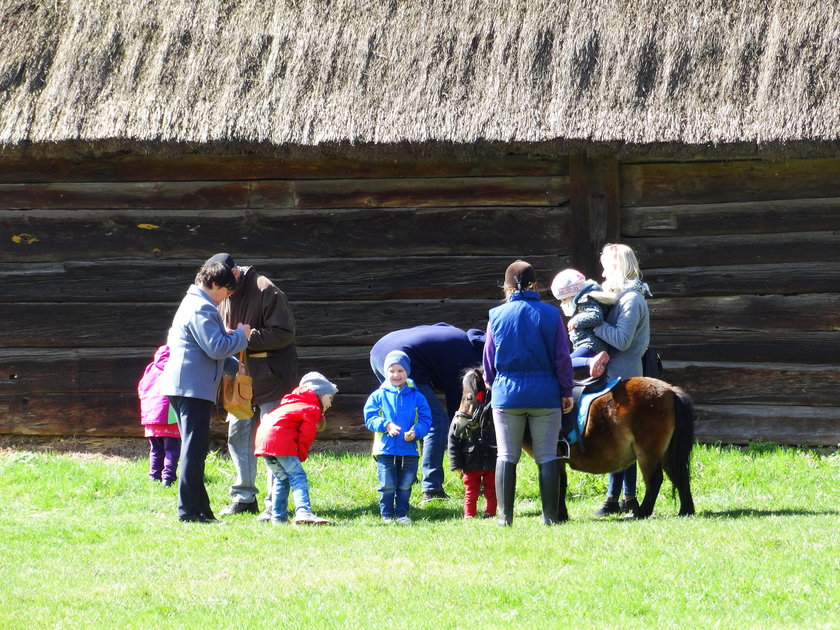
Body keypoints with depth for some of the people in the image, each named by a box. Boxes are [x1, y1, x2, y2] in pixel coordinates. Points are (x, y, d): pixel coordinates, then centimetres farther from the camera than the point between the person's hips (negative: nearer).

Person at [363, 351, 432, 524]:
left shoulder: (416, 397, 5)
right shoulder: (378, 396, 3)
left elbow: (426, 420, 3)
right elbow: (370, 418, -2)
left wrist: (416, 432, -17)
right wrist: (386, 425, -20)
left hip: (409, 450, 1)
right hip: (385, 449, -1)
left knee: (405, 486, 7)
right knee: (387, 486, -1)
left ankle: (402, 514, 20)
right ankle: (387, 515, 12)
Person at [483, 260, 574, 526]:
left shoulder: (497, 316, -1)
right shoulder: (551, 315, -3)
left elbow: (489, 361, 6)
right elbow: (562, 357, -2)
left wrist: (492, 385, 25)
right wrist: (566, 392, 8)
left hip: (507, 393, 1)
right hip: (545, 394, -1)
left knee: (506, 457, 6)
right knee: (547, 457, 4)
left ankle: (505, 516, 4)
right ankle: (550, 516, 3)